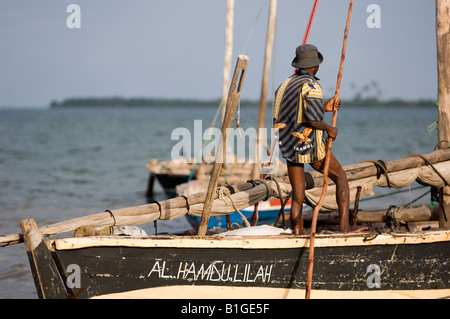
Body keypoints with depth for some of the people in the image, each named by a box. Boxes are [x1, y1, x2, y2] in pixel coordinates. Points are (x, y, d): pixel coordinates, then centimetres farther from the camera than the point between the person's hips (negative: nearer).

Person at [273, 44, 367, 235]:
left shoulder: (285, 85, 12)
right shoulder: (311, 85, -14)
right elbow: (312, 118, -26)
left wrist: (325, 108, 17)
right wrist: (329, 129, -8)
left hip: (289, 146, 7)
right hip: (311, 147, -7)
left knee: (297, 197, 12)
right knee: (341, 178, 10)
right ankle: (344, 225, 3)